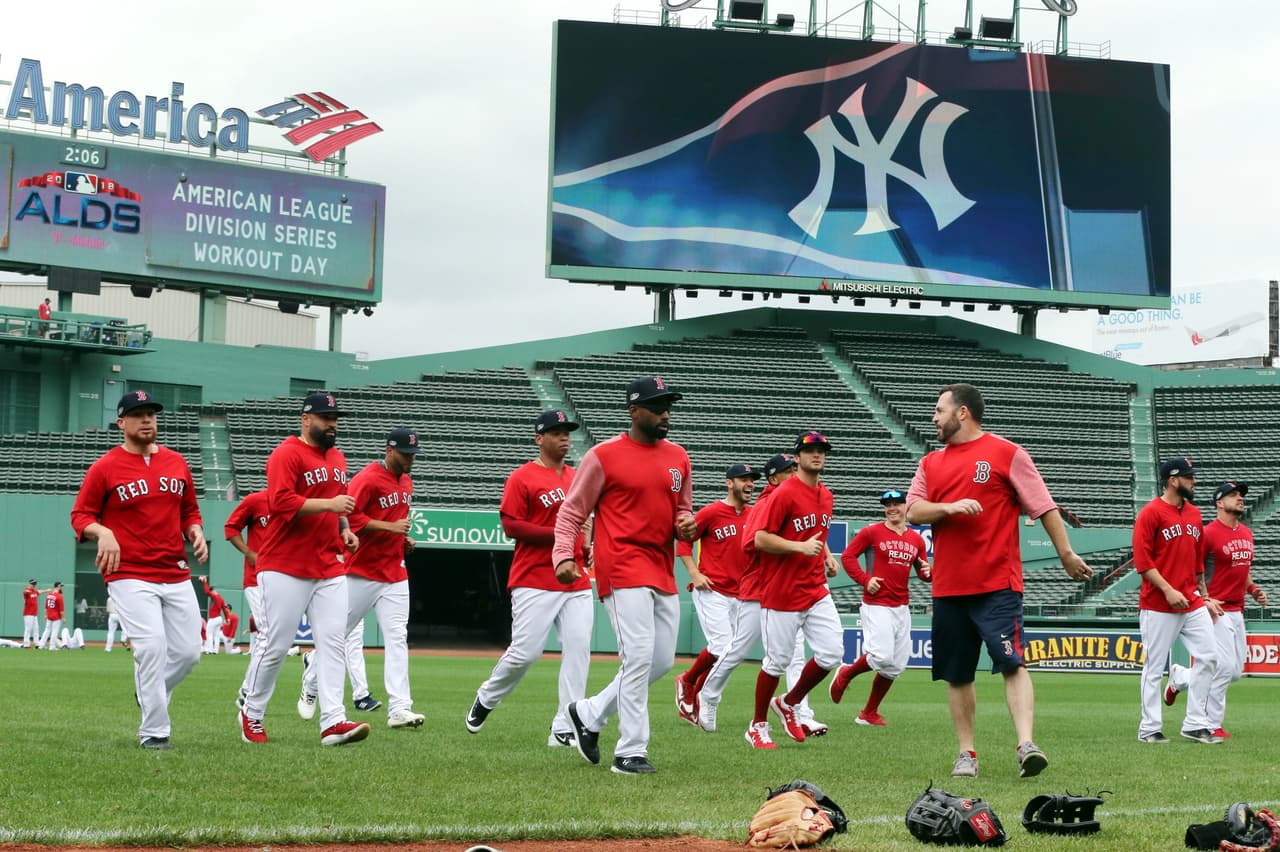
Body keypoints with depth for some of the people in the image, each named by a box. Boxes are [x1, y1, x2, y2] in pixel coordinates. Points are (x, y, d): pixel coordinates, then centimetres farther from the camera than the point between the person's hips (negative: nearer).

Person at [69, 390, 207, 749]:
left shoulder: (176, 463, 12)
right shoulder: (106, 467, -2)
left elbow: (189, 511, 22)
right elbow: (80, 515, -1)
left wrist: (195, 531, 0)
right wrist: (102, 532, -22)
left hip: (176, 575, 5)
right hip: (129, 575, -5)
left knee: (188, 652, 2)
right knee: (151, 646, -18)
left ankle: (149, 695, 32)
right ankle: (154, 732, -8)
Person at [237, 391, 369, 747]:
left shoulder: (337, 458, 17)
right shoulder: (287, 455, -9)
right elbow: (280, 503, -21)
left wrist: (345, 528, 12)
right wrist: (329, 504, -24)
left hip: (330, 568, 7)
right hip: (287, 568, -7)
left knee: (332, 642, -5)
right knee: (276, 645, -3)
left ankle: (332, 722, -11)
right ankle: (251, 714, 15)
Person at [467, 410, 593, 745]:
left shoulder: (577, 478, 17)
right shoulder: (523, 478, -4)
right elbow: (510, 526, -11)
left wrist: (587, 546, 10)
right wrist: (557, 535, -18)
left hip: (576, 582, 6)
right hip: (534, 582, -6)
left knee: (578, 651, -5)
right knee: (524, 652, -7)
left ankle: (563, 729, -2)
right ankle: (487, 698, 22)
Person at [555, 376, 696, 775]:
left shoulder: (677, 457, 13)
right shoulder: (603, 456, -5)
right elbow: (571, 512, -2)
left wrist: (686, 525, 0)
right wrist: (563, 556, -16)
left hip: (663, 571, 7)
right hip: (622, 568, -7)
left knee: (662, 661, 9)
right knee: (639, 657, -14)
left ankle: (589, 714, 25)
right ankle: (631, 752, -8)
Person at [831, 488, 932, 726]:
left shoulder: (916, 540, 12)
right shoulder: (872, 532, -3)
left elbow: (923, 573, 19)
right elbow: (847, 556, -1)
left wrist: (928, 572, -4)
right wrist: (865, 579, -13)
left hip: (901, 607, 6)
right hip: (876, 606, -6)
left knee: (896, 666, 6)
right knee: (882, 657, -20)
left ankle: (869, 714, 18)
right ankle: (845, 675, 10)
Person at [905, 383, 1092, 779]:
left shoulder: (1006, 453, 1)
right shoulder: (931, 463, 15)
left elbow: (1043, 506, 1)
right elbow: (913, 511, 5)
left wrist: (1066, 554, -1)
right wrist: (950, 507, -14)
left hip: (998, 585, -5)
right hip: (948, 585, 5)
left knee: (1012, 664, -16)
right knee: (957, 674, 7)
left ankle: (1026, 744, -22)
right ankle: (967, 753, 15)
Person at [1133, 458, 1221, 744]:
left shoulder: (1194, 514, 15)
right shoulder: (1151, 513, -8)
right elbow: (1142, 560, -13)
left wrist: (1204, 597, 19)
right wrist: (1168, 590, -19)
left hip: (1193, 603, 7)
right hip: (1159, 607, -7)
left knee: (1208, 656, -1)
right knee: (1154, 666, -1)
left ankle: (1195, 724, 7)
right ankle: (1149, 729, 6)